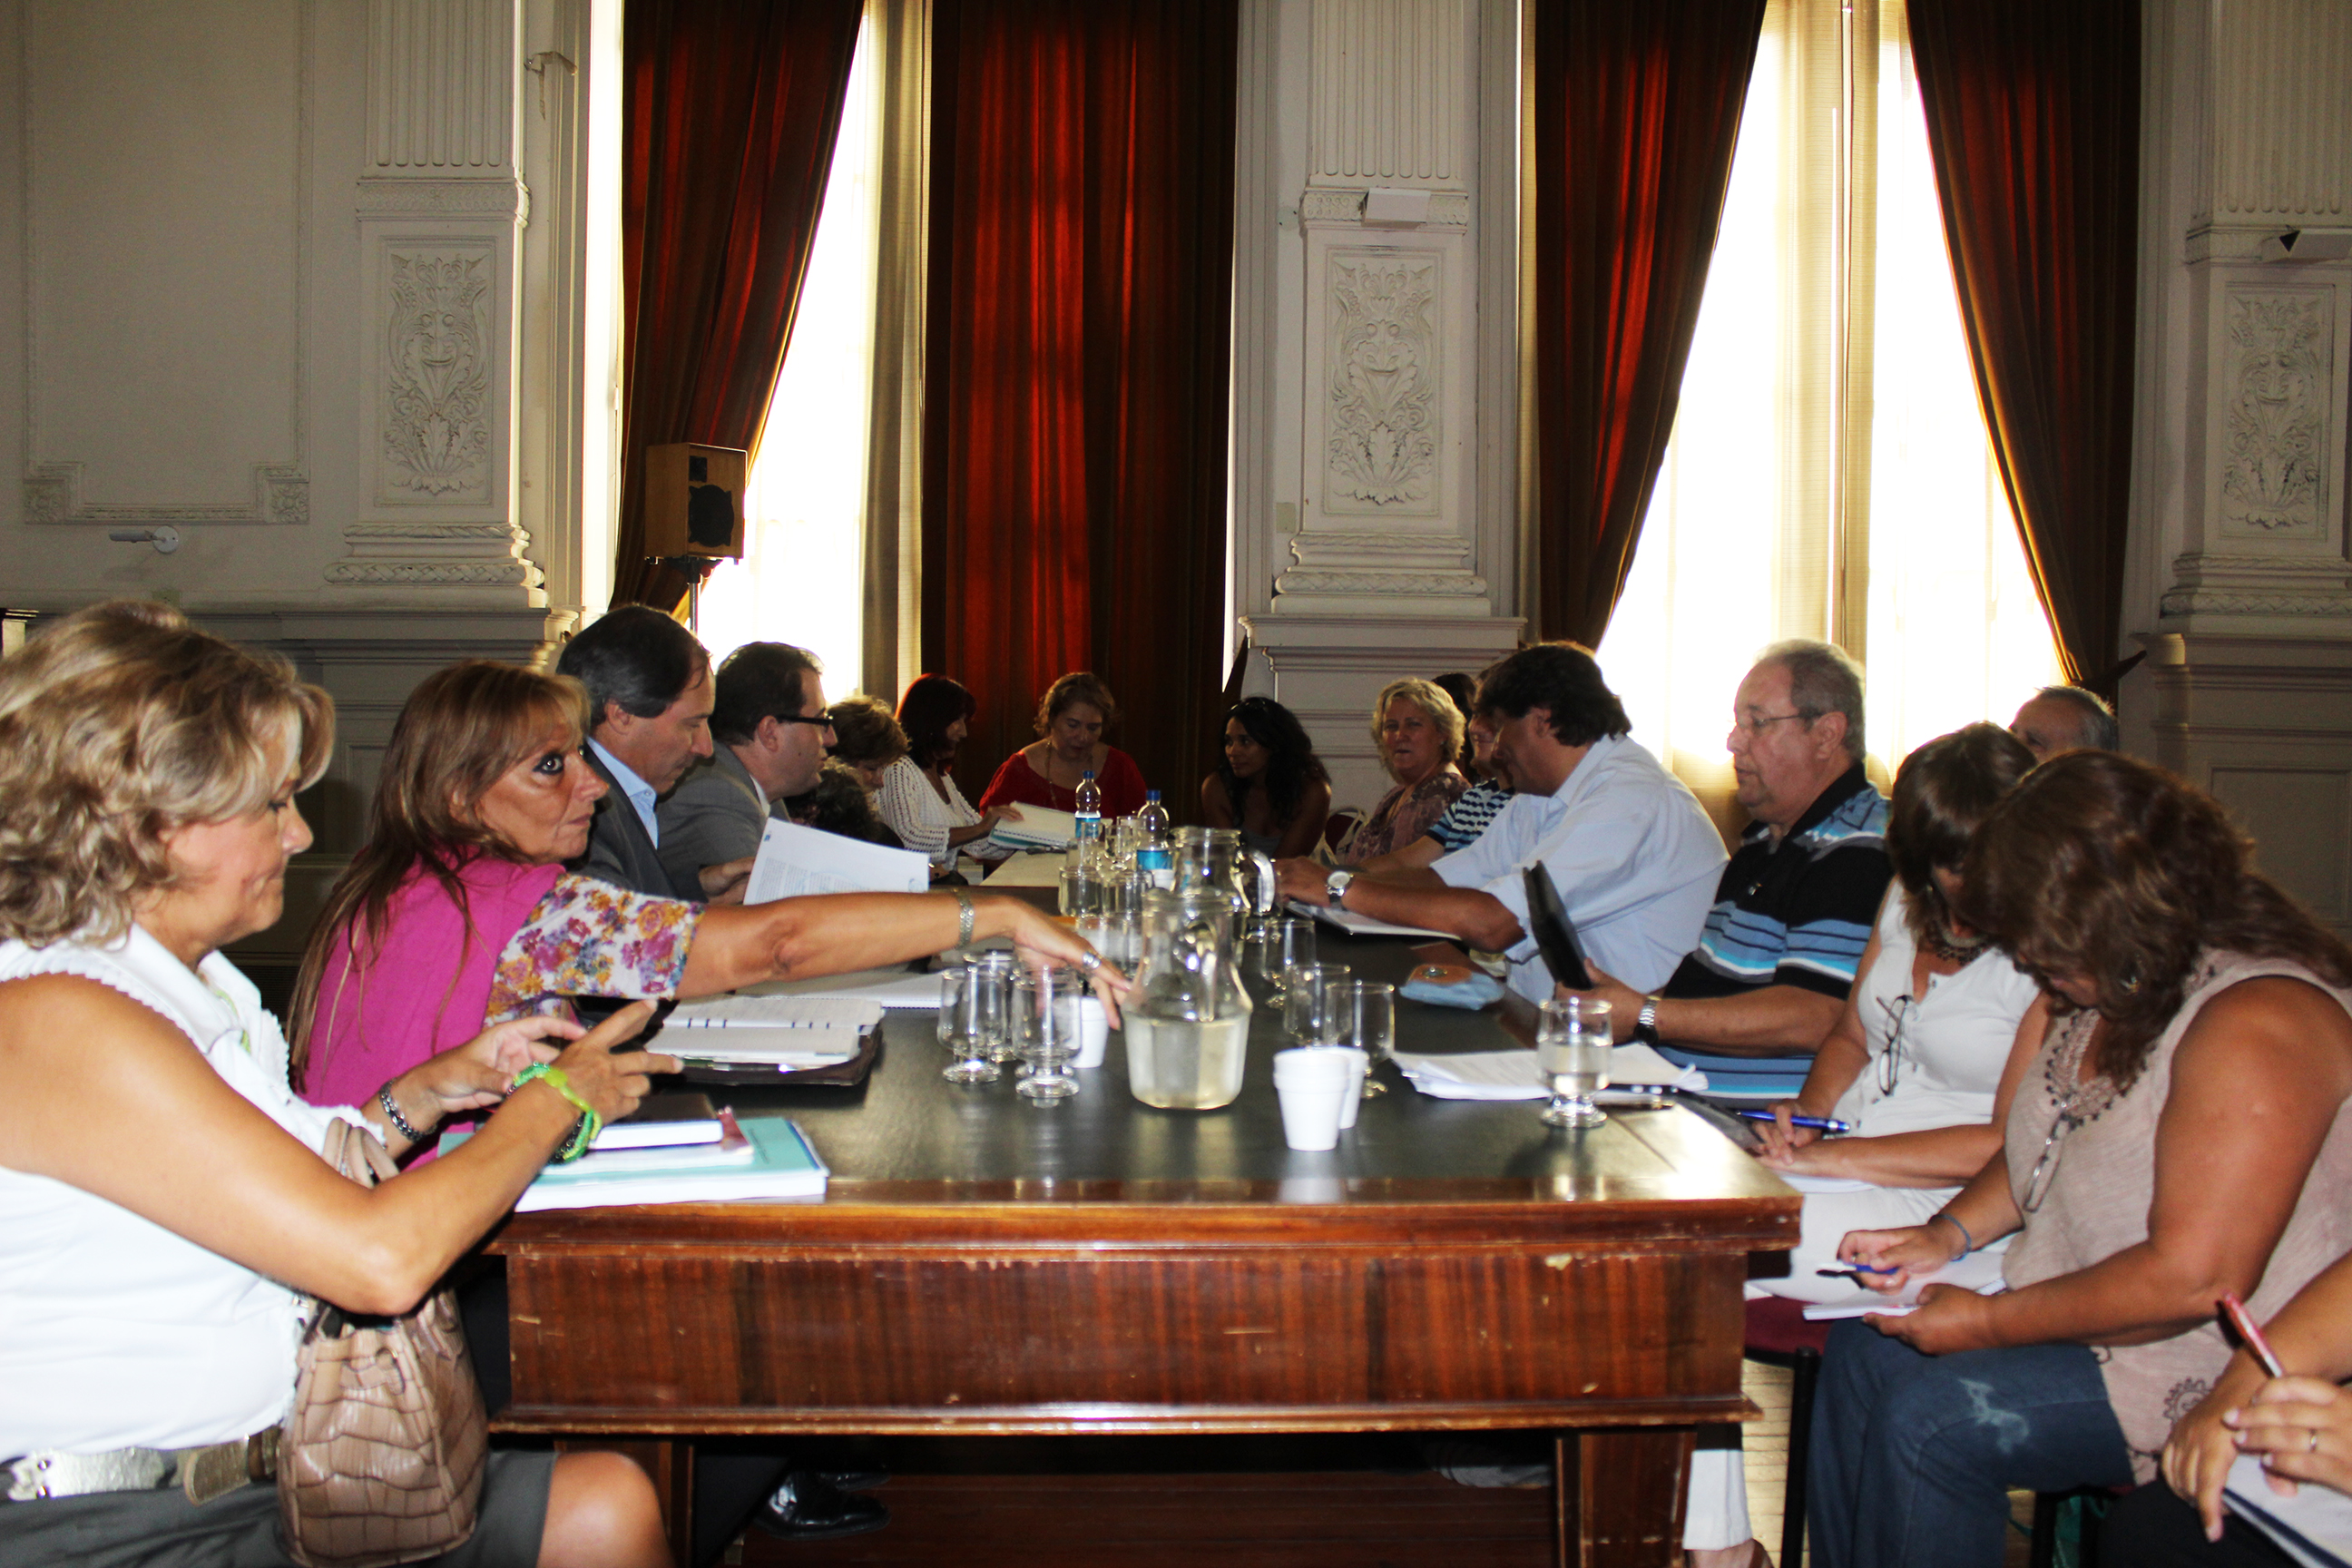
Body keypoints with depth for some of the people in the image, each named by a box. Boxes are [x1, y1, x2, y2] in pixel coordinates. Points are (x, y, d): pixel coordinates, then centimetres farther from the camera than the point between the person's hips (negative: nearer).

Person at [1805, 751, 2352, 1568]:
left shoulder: (2258, 1023, -26)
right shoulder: (2125, 987, 5)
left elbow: (2193, 1279, -30)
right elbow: (2045, 1148, 20)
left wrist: (1991, 1323, -21)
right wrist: (1950, 1232, 3)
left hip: (2203, 1364, -10)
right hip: (2086, 1310, 10)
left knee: (1930, 1415, -21)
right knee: (1862, 1351, -2)